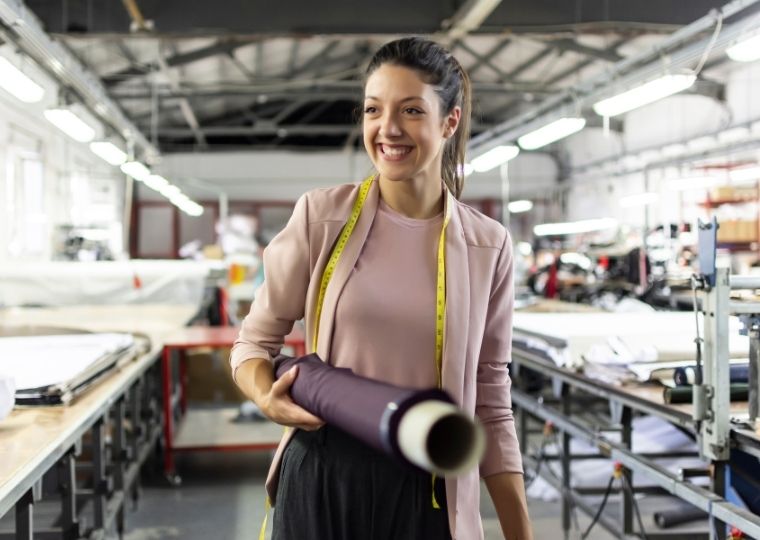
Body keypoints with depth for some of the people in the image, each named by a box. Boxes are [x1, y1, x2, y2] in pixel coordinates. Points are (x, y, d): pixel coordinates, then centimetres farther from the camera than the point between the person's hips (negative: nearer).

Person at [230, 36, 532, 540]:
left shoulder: (488, 245, -1)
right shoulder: (322, 215, -5)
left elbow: (490, 401, 4)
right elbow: (255, 340, 4)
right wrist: (268, 397, -18)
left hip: (426, 493, 1)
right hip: (321, 478, 0)